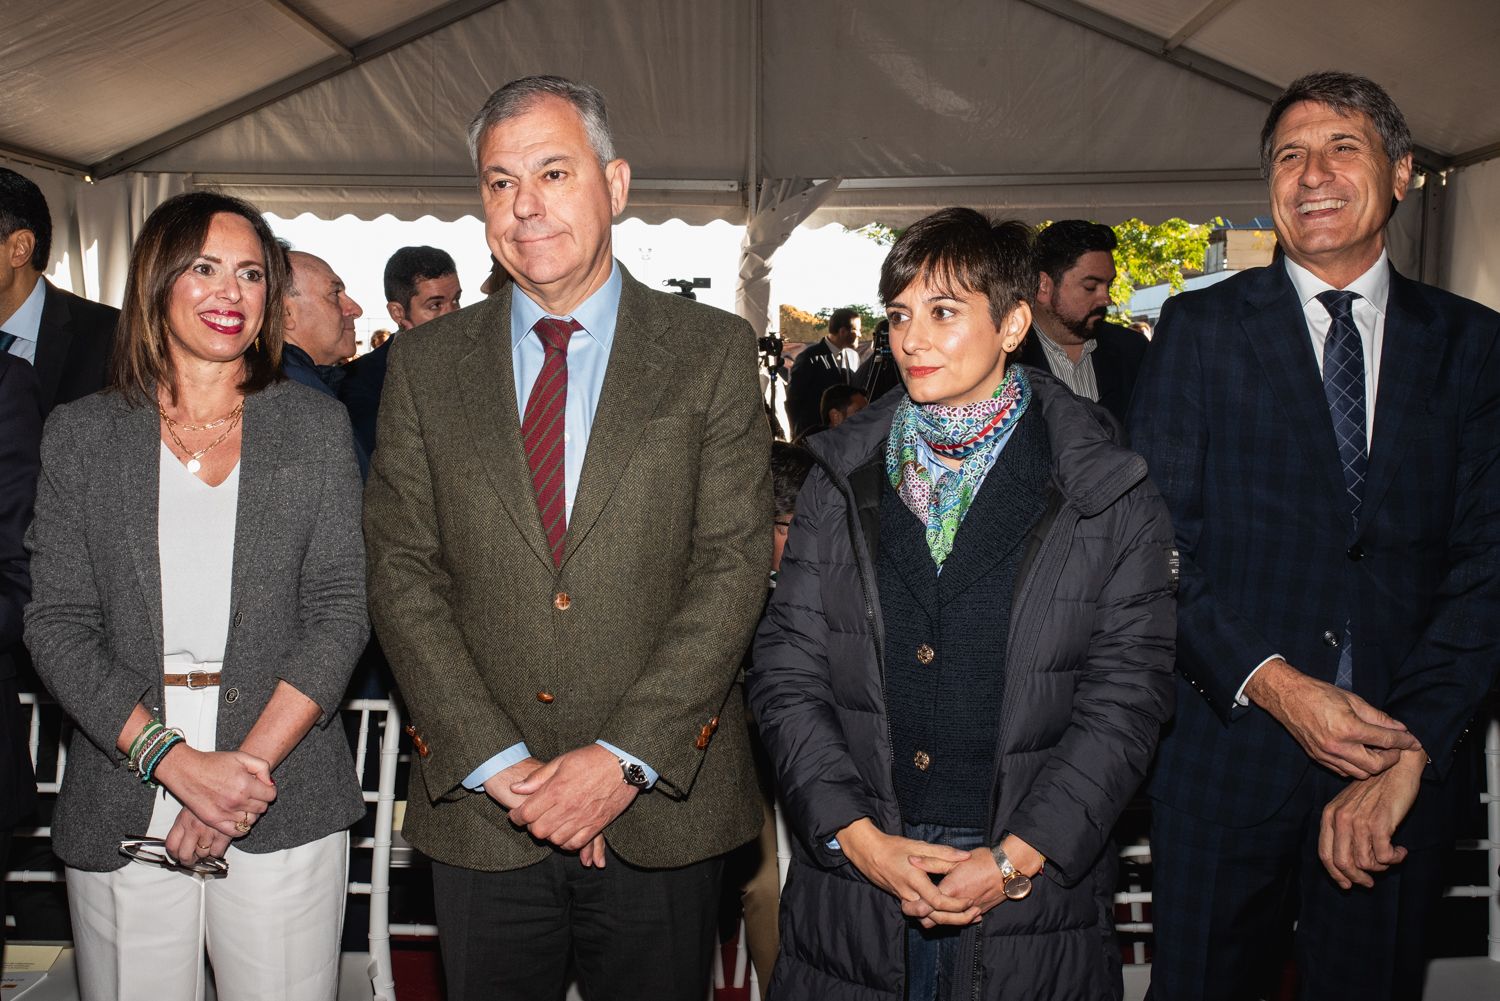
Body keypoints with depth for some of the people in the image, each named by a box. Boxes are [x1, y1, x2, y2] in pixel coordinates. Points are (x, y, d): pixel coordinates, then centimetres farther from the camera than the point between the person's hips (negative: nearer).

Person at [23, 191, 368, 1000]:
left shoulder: (315, 427, 4)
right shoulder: (82, 433, 5)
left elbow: (341, 608, -2)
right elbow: (56, 624, -1)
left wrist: (251, 764, -12)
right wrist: (176, 761, -13)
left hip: (285, 816, 0)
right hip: (121, 818, 1)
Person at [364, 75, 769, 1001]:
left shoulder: (713, 351, -2)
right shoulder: (426, 363, 4)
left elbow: (734, 566, -8)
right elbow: (403, 574, -1)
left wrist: (626, 757, -14)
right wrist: (498, 763, -10)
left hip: (664, 804, -1)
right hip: (480, 809, 2)